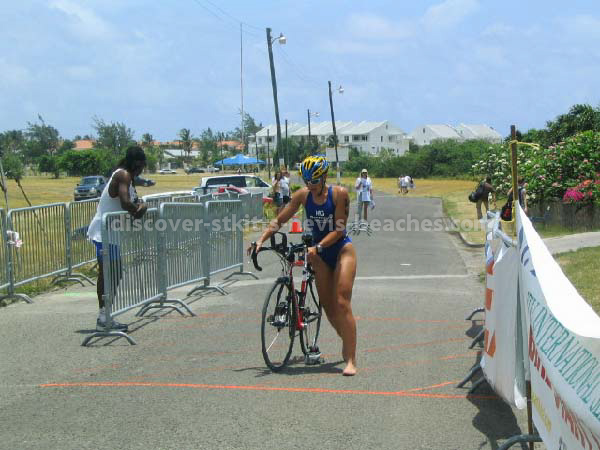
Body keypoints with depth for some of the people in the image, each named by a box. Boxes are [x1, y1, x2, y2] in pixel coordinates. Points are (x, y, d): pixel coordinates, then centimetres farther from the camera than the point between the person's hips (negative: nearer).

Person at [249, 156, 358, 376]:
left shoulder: (339, 193, -15)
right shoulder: (303, 195, -4)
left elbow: (339, 230, -18)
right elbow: (279, 220, -1)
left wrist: (317, 247, -29)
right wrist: (260, 240, -14)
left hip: (341, 250, -5)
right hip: (320, 255, 5)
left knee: (342, 303, -14)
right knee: (328, 306, 5)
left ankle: (351, 360, -14)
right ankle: (348, 342, 31)